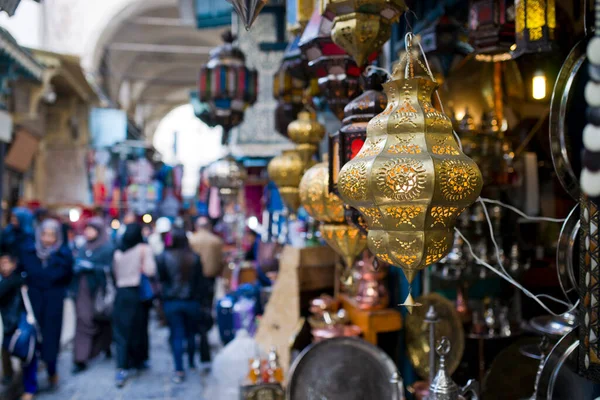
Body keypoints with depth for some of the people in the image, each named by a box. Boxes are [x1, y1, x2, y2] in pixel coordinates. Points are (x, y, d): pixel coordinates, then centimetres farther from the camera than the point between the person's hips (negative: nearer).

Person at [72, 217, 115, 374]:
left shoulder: (108, 248, -5)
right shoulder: (84, 248, 12)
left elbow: (110, 269, -11)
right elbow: (76, 265, 15)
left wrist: (91, 267, -18)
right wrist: (78, 266, -4)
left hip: (99, 291, -4)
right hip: (83, 291, 4)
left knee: (102, 321, 8)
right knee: (83, 322, 1)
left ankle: (106, 346, 30)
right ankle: (81, 359, 6)